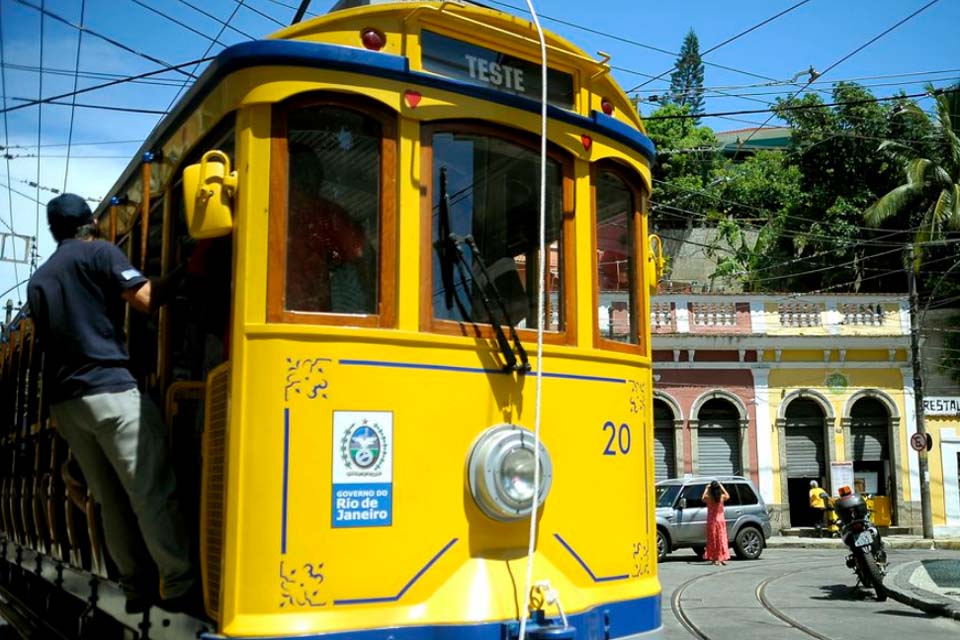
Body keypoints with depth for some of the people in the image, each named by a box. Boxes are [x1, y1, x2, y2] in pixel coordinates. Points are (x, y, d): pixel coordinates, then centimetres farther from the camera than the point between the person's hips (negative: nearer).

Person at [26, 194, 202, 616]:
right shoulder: (99, 253, 1)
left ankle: (138, 587, 10)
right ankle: (181, 586, -12)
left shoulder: (38, 280, 22)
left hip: (63, 399, 8)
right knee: (152, 492, -9)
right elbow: (147, 300, -10)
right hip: (108, 390, -7)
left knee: (111, 500, 9)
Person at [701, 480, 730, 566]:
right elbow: (728, 496, 16)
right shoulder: (722, 497, -9)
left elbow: (702, 498, 12)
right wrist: (722, 487, 19)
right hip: (721, 520, 1)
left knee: (713, 540, 5)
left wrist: (706, 489, 15)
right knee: (722, 539, 8)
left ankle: (715, 559, 5)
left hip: (711, 521, -1)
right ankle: (722, 558, 8)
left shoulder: (708, 498, -13)